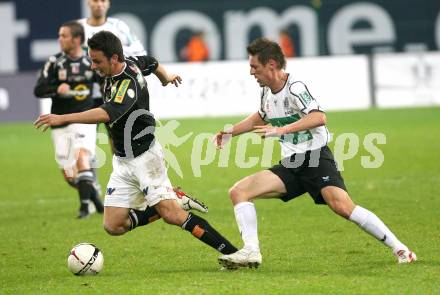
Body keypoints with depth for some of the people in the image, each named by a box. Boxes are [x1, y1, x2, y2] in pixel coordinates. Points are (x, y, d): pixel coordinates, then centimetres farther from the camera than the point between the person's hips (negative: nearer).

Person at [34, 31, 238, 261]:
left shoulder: (128, 83, -26)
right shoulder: (130, 62, 1)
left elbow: (106, 114, -44)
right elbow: (152, 62, 23)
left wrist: (63, 119, -51)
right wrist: (165, 77, 45)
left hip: (144, 157, -9)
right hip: (122, 162, 9)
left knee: (172, 216, -14)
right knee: (113, 226, -1)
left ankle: (232, 253, -5)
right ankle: (174, 203, 15)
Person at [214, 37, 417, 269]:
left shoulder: (294, 89, -14)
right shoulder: (267, 91, 12)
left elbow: (319, 117, -31)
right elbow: (261, 117, 35)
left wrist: (281, 130, -36)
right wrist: (230, 132, 31)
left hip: (316, 157, -8)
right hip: (290, 166, 8)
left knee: (342, 206, -28)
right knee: (238, 192, -7)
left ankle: (399, 248, -18)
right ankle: (251, 252, -13)